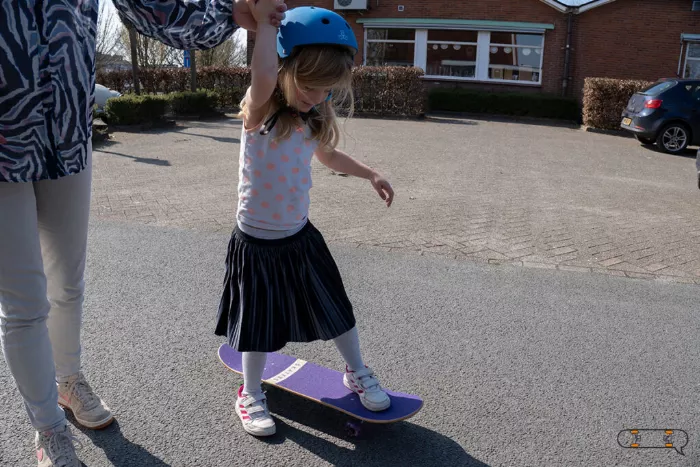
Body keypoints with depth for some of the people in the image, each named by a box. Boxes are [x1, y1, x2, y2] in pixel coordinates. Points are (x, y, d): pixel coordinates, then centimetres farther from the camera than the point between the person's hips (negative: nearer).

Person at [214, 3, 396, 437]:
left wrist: (371, 174, 15)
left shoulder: (314, 120, -1)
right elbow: (264, 78, -45)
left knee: (335, 309, 16)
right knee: (260, 323, 10)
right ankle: (251, 396, 34)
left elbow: (329, 155, 21)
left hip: (301, 236, 6)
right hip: (257, 242, -5)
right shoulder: (259, 112, -20)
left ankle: (357, 372, 40)